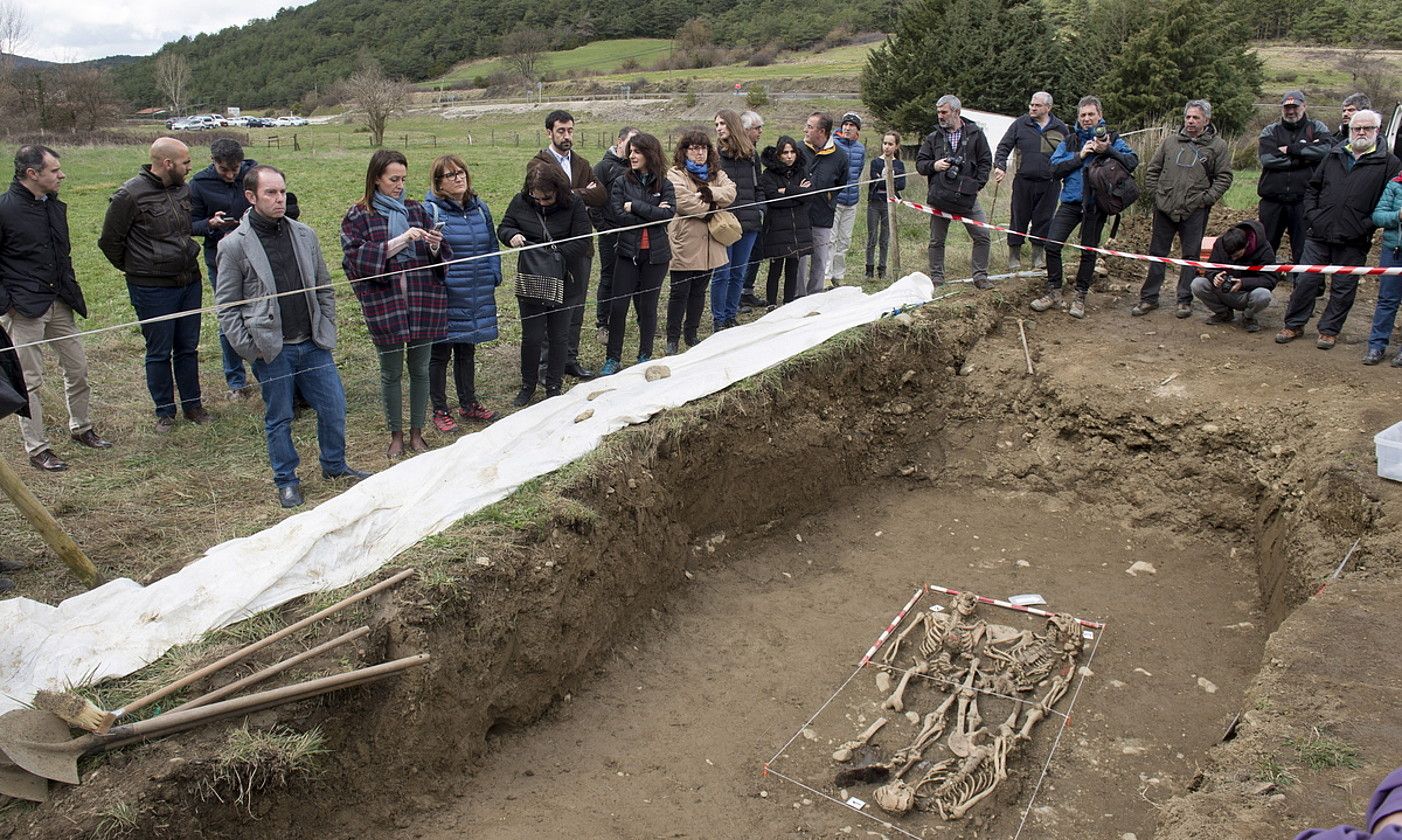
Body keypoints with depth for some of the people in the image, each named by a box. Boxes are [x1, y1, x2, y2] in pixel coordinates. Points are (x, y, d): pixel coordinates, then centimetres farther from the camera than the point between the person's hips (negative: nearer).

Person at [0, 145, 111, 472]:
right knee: (30, 380, 1)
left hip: (58, 303, 7)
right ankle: (37, 449, 11)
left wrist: (70, 289, 13)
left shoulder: (55, 206, 8)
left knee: (77, 368, 13)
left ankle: (81, 428, 32)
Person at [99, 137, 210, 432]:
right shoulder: (130, 195, -14)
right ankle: (164, 411, 20)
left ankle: (192, 405, 26)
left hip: (190, 282, 5)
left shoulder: (184, 188, 4)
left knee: (188, 348, 14)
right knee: (159, 352, 7)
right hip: (153, 288, -5)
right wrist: (135, 269, 4)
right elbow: (109, 241, -5)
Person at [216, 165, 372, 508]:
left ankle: (335, 465, 31)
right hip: (272, 351, -3)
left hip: (313, 345, 4)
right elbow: (227, 307, -4)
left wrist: (327, 331, 6)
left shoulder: (305, 235, 5)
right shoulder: (234, 245, -7)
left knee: (334, 407, 8)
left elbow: (324, 288, 12)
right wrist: (250, 349, -9)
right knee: (278, 419, 9)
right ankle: (286, 480, 25)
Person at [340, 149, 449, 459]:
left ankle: (417, 433, 24)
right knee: (391, 373, 7)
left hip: (423, 301, 3)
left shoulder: (416, 210, 9)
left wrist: (436, 246, -14)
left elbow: (439, 259, 10)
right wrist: (401, 241, -20)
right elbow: (356, 257, -13)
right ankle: (396, 435, 23)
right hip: (384, 303, -2)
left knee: (420, 369, 9)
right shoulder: (358, 216, 0)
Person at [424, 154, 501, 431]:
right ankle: (440, 411, 18)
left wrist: (493, 277, 7)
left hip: (477, 296, 6)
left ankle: (469, 404, 32)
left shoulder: (480, 207, 8)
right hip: (444, 296, -5)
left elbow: (492, 246, 16)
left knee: (467, 350, 18)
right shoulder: (430, 210, -10)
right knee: (440, 353, 5)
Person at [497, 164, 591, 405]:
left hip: (563, 282, -1)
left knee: (559, 337, 10)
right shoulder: (520, 202, -4)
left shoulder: (573, 204, -11)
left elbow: (582, 241, -14)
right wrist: (511, 235, -16)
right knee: (531, 337, 5)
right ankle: (527, 385, 24)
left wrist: (555, 254, -25)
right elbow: (503, 228, 8)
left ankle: (554, 386, 25)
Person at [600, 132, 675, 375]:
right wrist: (652, 214, -13)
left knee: (648, 306, 9)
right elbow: (618, 215, -12)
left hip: (655, 254, 0)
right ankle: (613, 358, 11)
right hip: (628, 252, 0)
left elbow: (668, 214, -14)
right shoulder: (621, 183, 0)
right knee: (618, 305, -1)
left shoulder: (664, 185, 1)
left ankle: (645, 356, 23)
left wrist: (635, 206, -16)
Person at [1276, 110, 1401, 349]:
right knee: (1306, 281, 4)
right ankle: (1294, 325, 15)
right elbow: (1312, 188, 17)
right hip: (1318, 234, 2)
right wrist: (1311, 214, 3)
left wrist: (1366, 225, -12)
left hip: (1354, 241, -2)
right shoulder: (1334, 156, 11)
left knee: (1343, 288, 6)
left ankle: (1329, 330, 17)